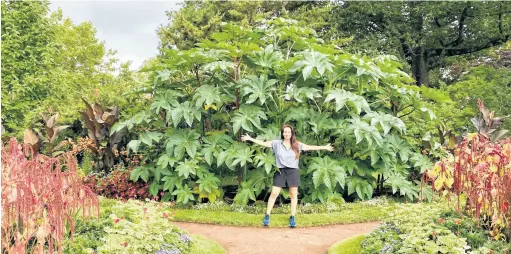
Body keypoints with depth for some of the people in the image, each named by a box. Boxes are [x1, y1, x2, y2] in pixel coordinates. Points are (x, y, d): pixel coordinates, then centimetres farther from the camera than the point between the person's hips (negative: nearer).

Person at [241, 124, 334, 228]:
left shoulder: (297, 145, 3)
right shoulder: (276, 143, 2)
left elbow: (310, 147, 4)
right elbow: (263, 143, 1)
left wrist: (324, 147, 1)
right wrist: (250, 138, -3)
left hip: (293, 171, 1)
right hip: (280, 171, -1)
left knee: (293, 194, 5)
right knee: (274, 193, 0)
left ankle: (292, 217, 16)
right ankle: (267, 216, 9)